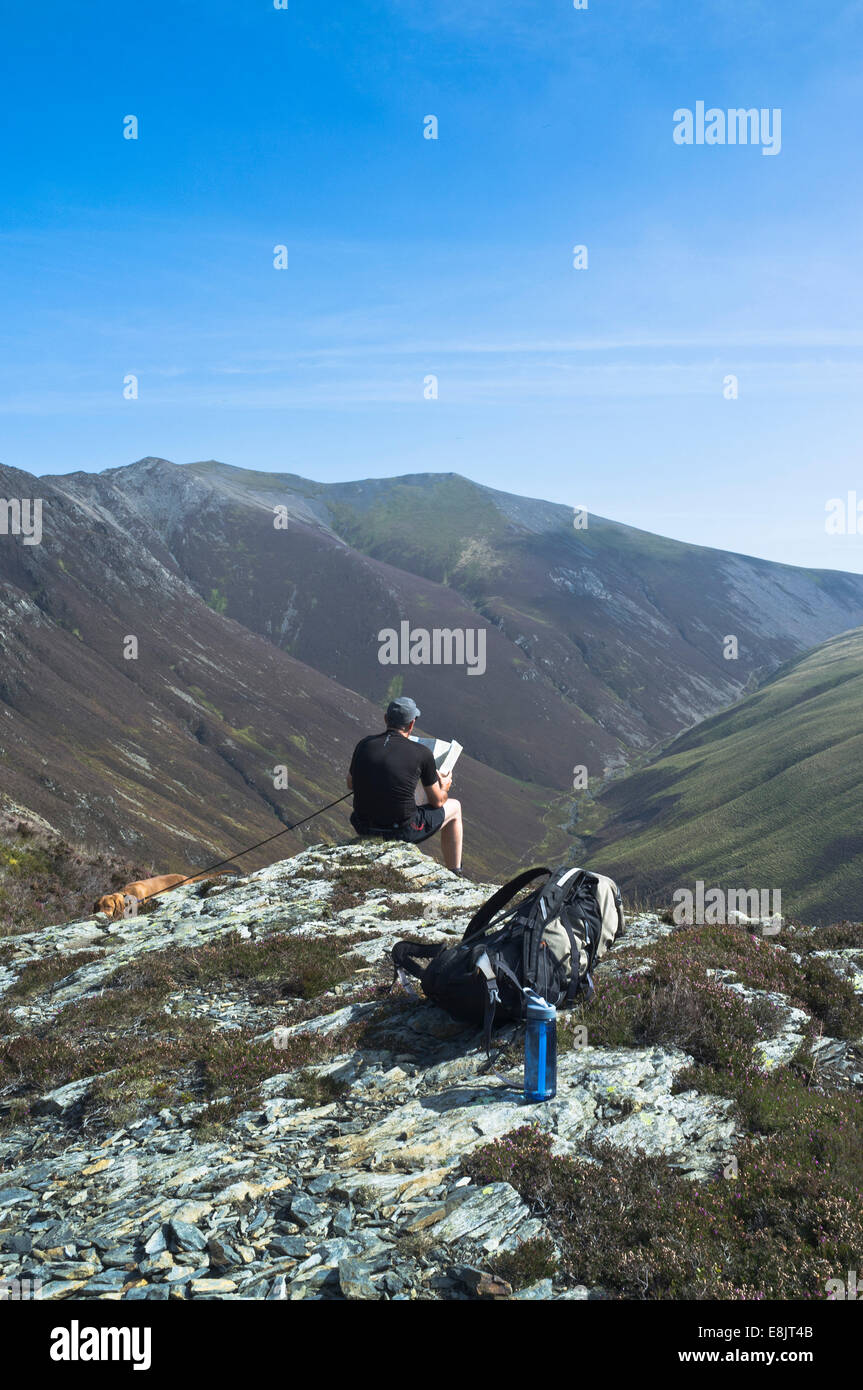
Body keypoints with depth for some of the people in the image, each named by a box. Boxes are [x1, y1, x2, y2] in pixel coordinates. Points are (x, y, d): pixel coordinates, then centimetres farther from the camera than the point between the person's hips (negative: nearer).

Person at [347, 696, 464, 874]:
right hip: (401, 832, -5)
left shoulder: (364, 744, 0)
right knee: (454, 807, 21)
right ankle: (454, 876, 32)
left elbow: (350, 784, 17)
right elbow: (437, 801, 1)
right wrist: (444, 788, 25)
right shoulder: (422, 753, -11)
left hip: (364, 829, 5)